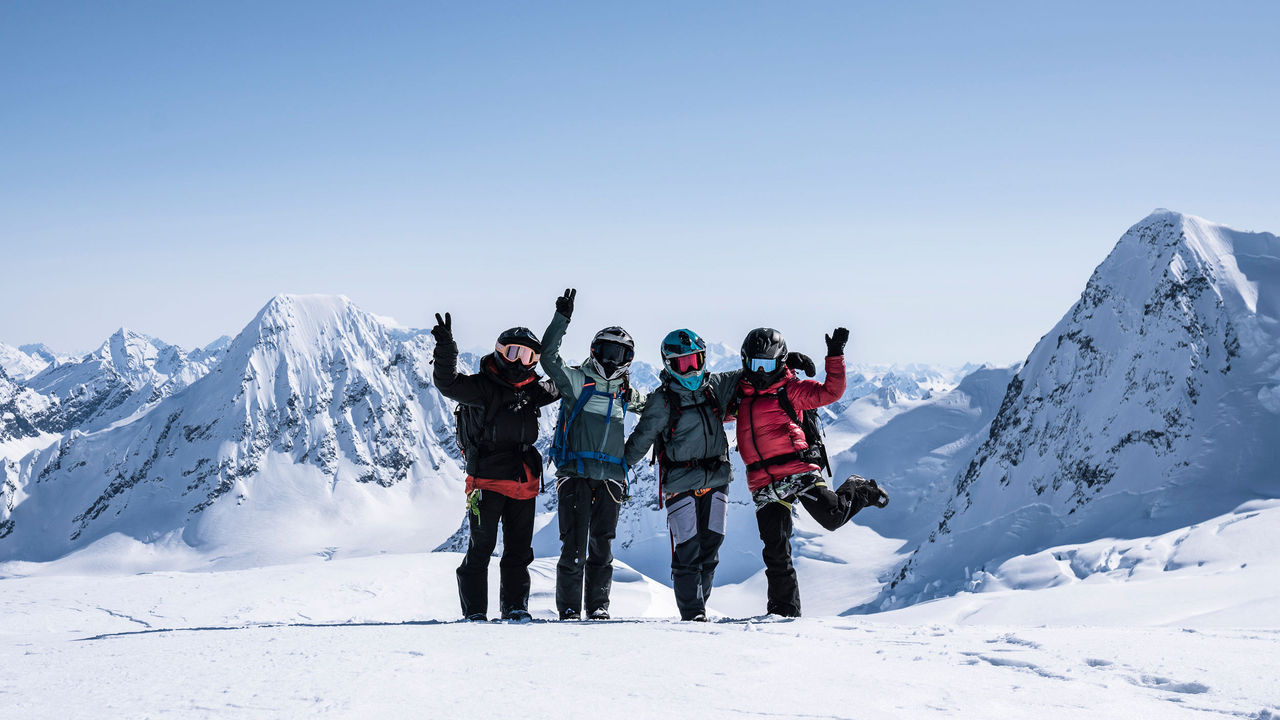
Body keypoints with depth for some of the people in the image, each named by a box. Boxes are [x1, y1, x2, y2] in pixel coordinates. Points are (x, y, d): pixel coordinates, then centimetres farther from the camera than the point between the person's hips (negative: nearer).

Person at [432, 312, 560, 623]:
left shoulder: (532, 391, 12)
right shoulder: (481, 387, -6)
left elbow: (557, 388, 34)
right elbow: (448, 385, -23)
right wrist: (446, 348, -35)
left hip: (524, 483, 6)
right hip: (487, 481, -6)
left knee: (519, 550, 10)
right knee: (481, 548, -2)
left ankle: (515, 606, 19)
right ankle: (474, 610, 5)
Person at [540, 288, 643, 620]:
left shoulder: (624, 393, 18)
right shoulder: (577, 381, 3)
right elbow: (548, 357, -12)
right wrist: (562, 318, -15)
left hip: (610, 478, 4)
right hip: (576, 473, -4)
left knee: (602, 547, 7)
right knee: (574, 546, -7)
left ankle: (598, 606, 16)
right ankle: (569, 609, 1)